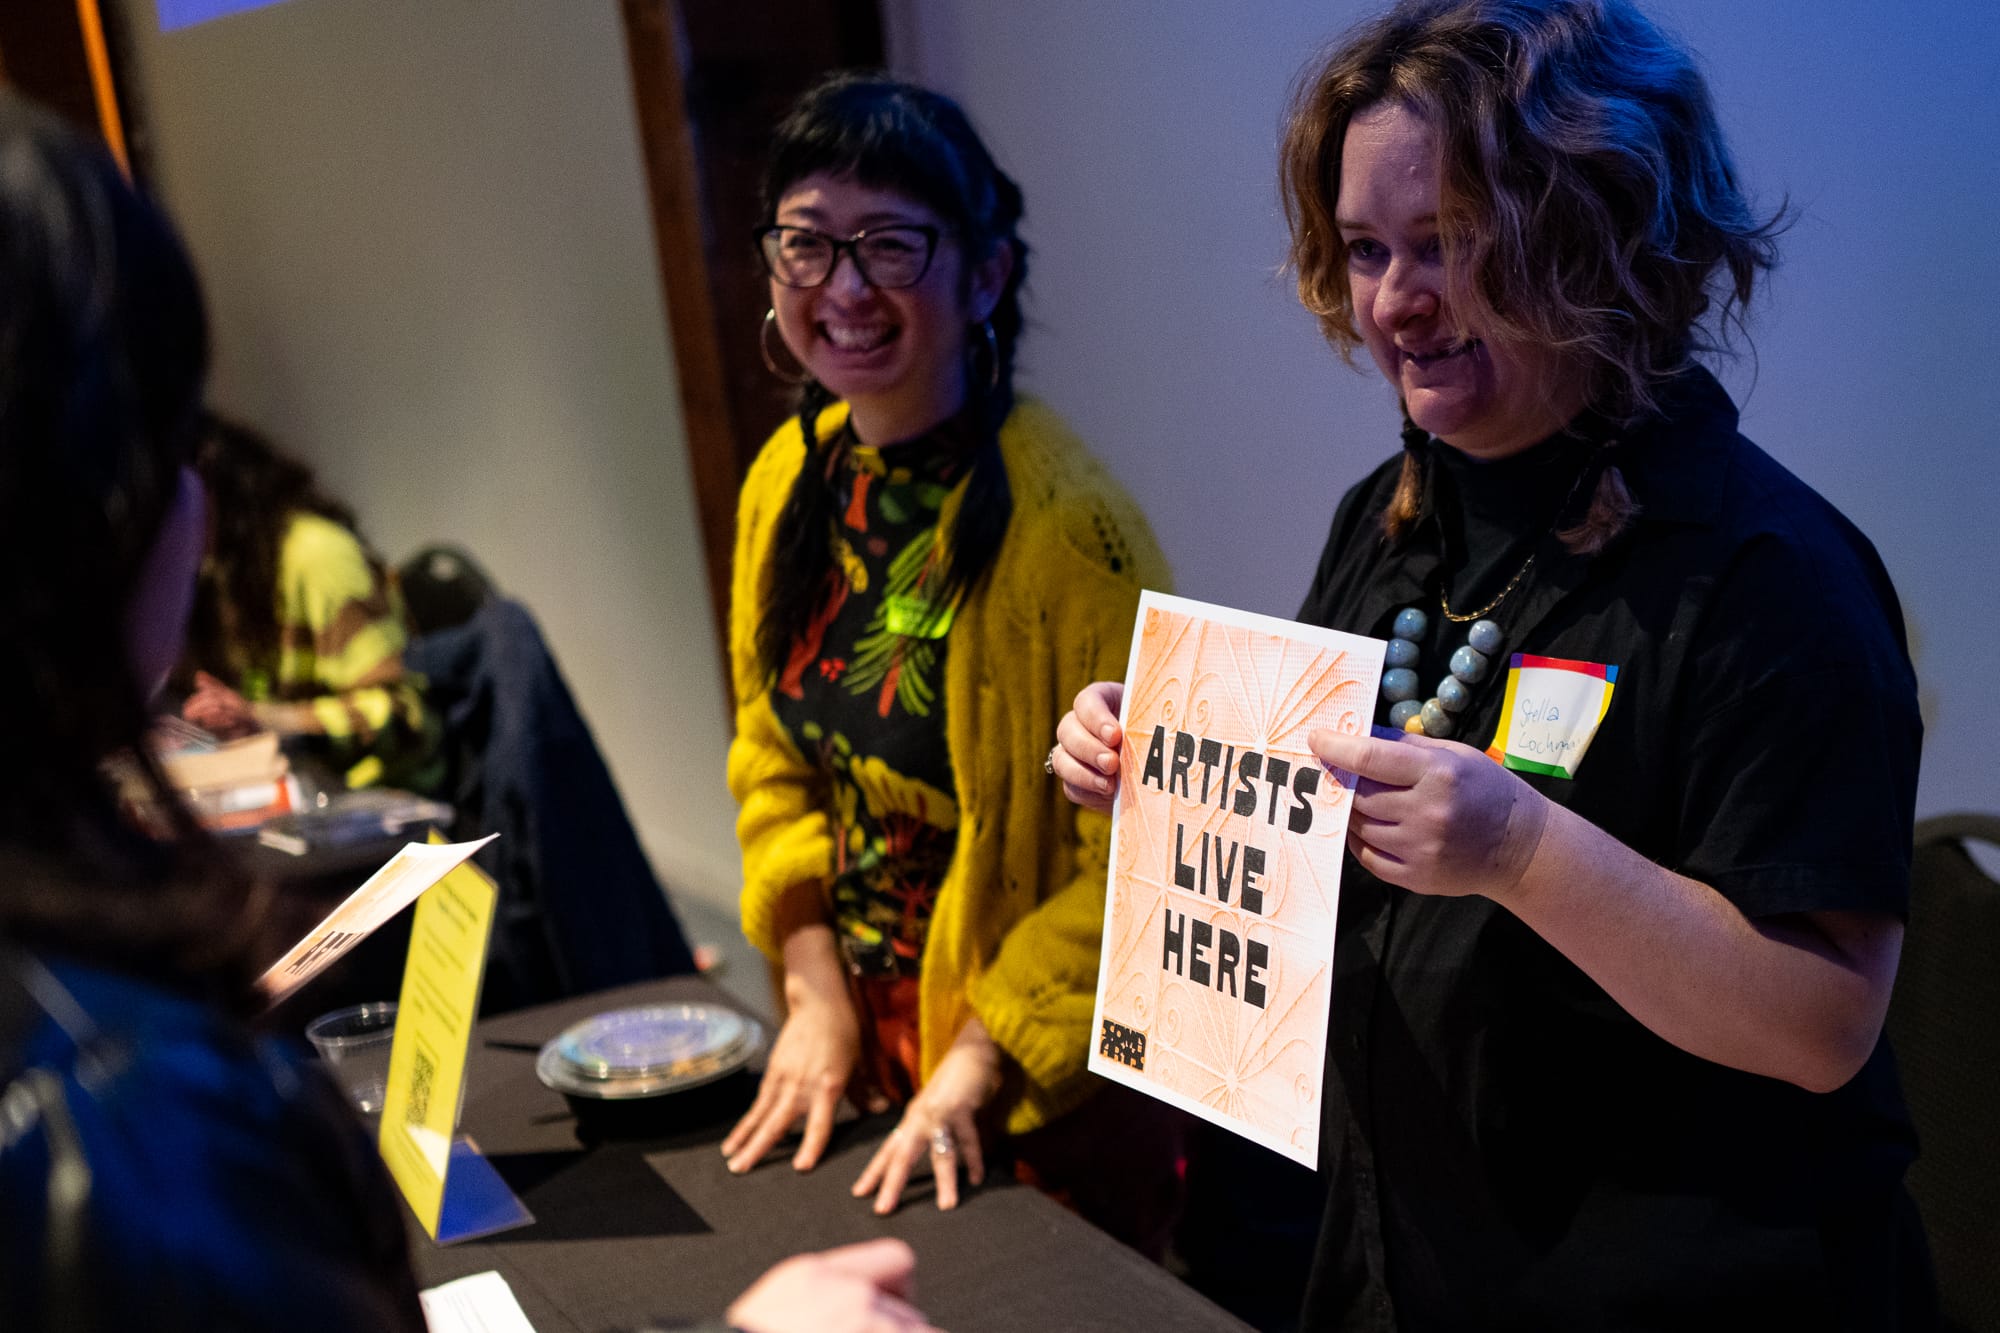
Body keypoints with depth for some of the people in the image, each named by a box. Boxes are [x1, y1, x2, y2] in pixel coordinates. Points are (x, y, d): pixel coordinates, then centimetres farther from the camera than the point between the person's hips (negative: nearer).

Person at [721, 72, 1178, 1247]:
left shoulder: (1065, 524, -24)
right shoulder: (789, 482, -2)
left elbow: (1134, 855, -21)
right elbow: (774, 754, 7)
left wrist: (978, 1064, -20)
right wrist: (817, 990, -1)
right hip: (869, 1052, 7)